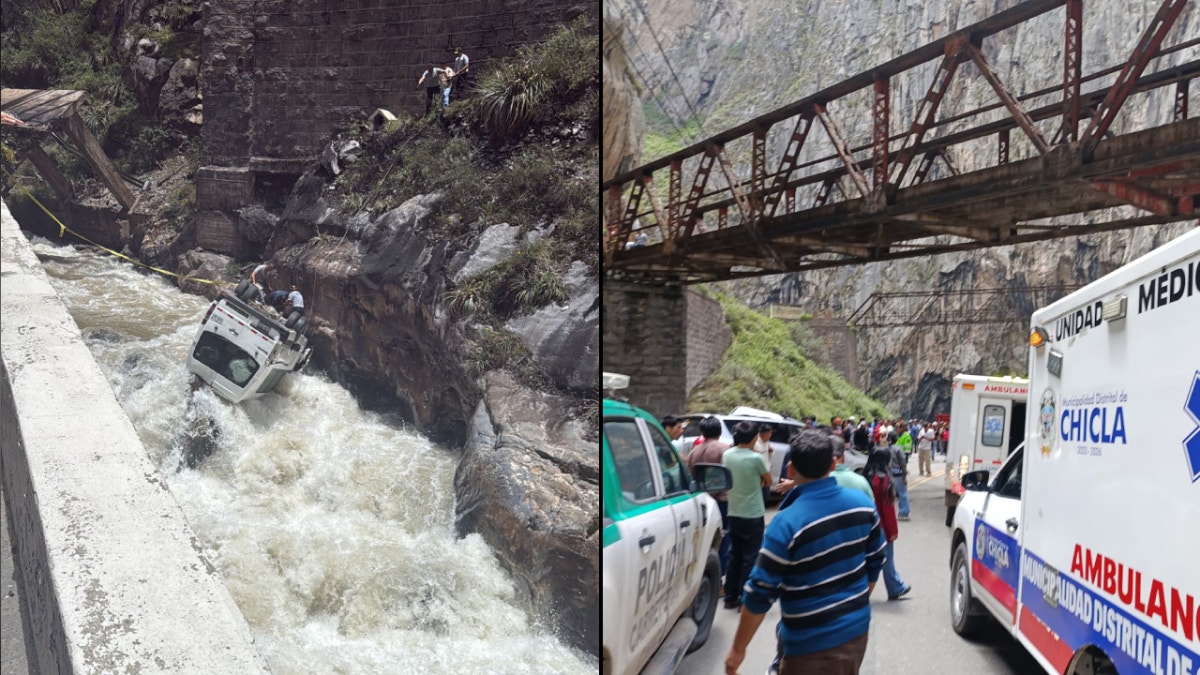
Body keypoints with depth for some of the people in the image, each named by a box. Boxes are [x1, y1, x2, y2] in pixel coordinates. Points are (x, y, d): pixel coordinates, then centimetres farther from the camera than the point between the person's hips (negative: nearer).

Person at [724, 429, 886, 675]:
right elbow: (875, 563, 8)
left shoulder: (787, 523, -22)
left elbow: (760, 593, -19)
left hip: (812, 644, -6)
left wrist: (738, 649, -8)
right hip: (857, 630, 6)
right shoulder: (863, 504, -5)